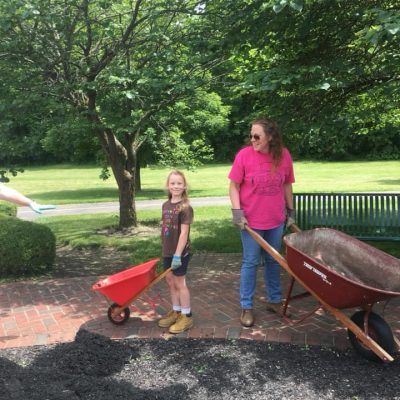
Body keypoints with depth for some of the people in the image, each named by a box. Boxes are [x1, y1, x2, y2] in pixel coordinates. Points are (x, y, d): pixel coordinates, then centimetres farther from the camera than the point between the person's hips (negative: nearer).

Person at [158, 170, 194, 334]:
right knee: (170, 281, 16)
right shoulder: (166, 205, 7)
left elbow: (184, 233, -19)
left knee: (179, 283, 2)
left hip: (180, 252, -7)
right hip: (167, 251, 7)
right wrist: (165, 249, 14)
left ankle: (187, 316, 16)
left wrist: (177, 254, -21)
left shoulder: (185, 207, -16)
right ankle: (176, 311, 32)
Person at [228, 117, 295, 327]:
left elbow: (287, 185, 8)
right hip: (251, 220, -3)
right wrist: (237, 212, -15)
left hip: (276, 220, 3)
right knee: (250, 262, 6)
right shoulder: (244, 154, -11)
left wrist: (291, 211, 11)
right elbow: (234, 186, -7)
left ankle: (274, 300, 34)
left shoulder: (284, 155, -3)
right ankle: (246, 307, 19)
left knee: (273, 261, 17)